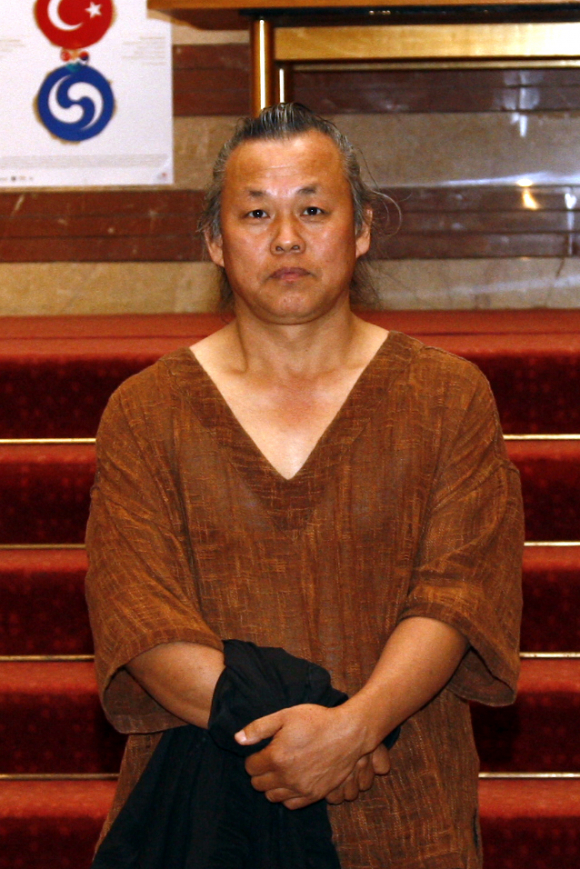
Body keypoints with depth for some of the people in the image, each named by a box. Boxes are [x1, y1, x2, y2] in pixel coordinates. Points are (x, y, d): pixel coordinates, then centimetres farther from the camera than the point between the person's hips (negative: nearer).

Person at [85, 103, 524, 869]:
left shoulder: (446, 397, 3)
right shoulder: (146, 412, 4)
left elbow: (457, 593, -7)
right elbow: (138, 619, -6)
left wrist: (356, 725, -23)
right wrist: (269, 728, -21)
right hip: (201, 804, 0)